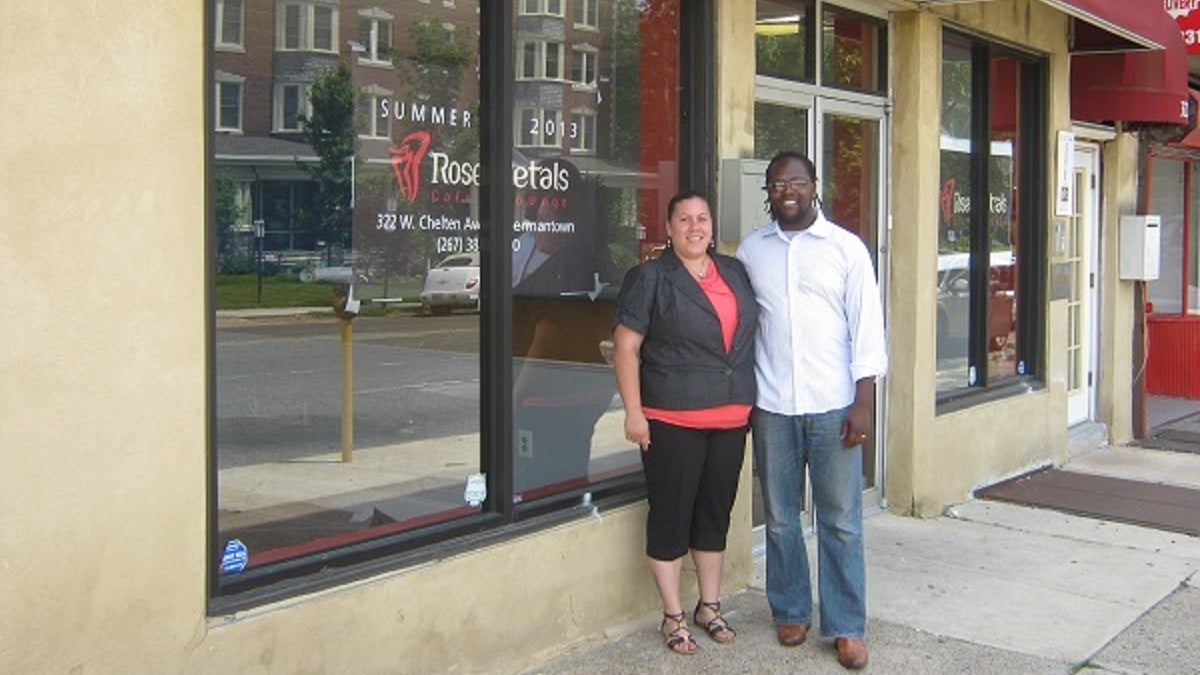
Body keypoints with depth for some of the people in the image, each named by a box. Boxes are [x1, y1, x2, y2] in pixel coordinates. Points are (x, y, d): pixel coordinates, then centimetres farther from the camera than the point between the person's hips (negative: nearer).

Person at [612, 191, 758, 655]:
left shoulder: (735, 272, 12)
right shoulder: (650, 278, -5)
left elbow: (752, 334, 20)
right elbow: (626, 347, -8)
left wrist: (752, 402, 15)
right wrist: (633, 412, -14)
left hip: (731, 420, 5)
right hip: (673, 422, -5)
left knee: (716, 513, 14)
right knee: (671, 516, 2)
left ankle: (709, 606, 28)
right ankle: (673, 617, 14)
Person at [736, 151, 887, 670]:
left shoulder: (846, 248, 1)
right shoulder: (750, 250, 8)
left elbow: (867, 326, -2)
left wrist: (863, 402, -8)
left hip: (833, 407, -2)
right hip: (771, 407, 2)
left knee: (840, 521, 2)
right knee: (780, 519, 10)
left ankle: (846, 627, 13)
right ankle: (790, 612, 25)